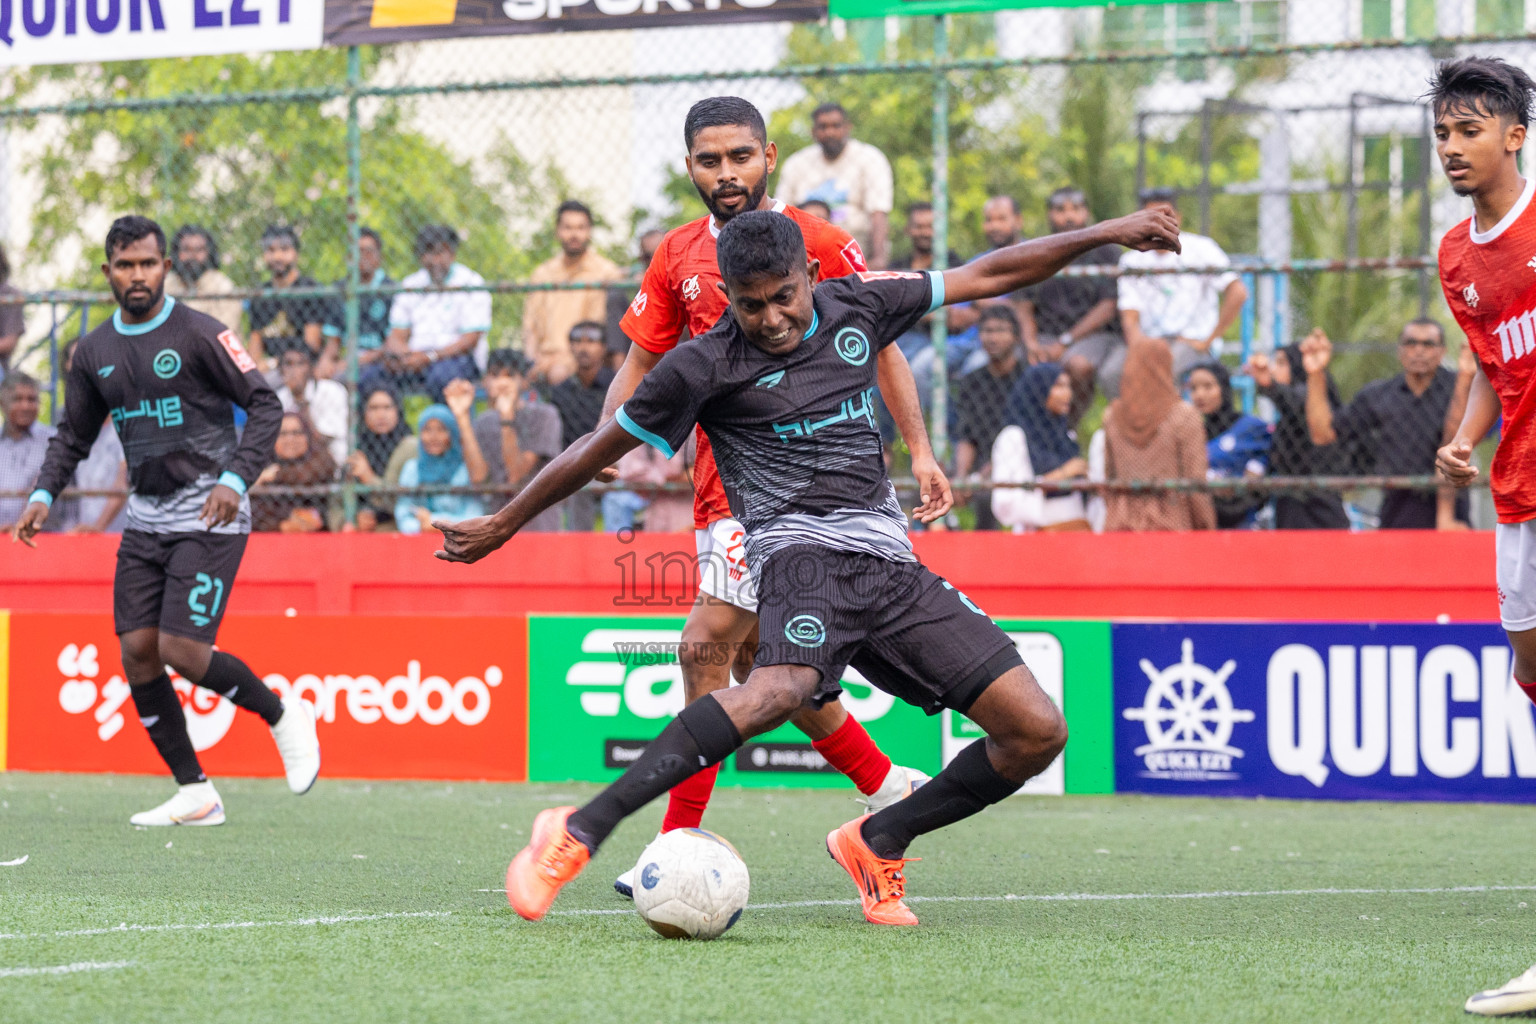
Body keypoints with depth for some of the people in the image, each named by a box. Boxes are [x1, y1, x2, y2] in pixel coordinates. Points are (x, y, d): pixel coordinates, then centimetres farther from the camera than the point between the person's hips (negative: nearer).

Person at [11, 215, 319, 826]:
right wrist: (44, 494, 2)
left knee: (183, 651, -16)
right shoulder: (94, 352, 9)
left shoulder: (199, 334, -9)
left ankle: (283, 717, 9)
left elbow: (265, 406, -10)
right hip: (145, 518, 7)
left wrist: (235, 479, -23)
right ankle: (195, 794, 7)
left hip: (208, 516, -6)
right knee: (138, 652, -2)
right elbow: (74, 434, 18)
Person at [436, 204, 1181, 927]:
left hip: (890, 562, 6)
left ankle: (877, 843, 15)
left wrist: (1107, 232, 20)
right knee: (781, 689, -40)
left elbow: (987, 276, 21)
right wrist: (501, 525, 13)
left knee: (1038, 733, -5)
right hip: (802, 554, -6)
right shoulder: (706, 365, -3)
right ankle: (577, 834, -42)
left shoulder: (855, 305, 10)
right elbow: (600, 449, 7)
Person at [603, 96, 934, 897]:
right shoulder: (678, 257, 10)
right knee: (755, 658, 13)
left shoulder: (815, 242, -6)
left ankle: (680, 840, -9)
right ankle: (886, 786, 28)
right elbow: (640, 365, 15)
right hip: (721, 482, 7)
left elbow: (881, 344, -1)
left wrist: (919, 448, -9)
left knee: (706, 646, -14)